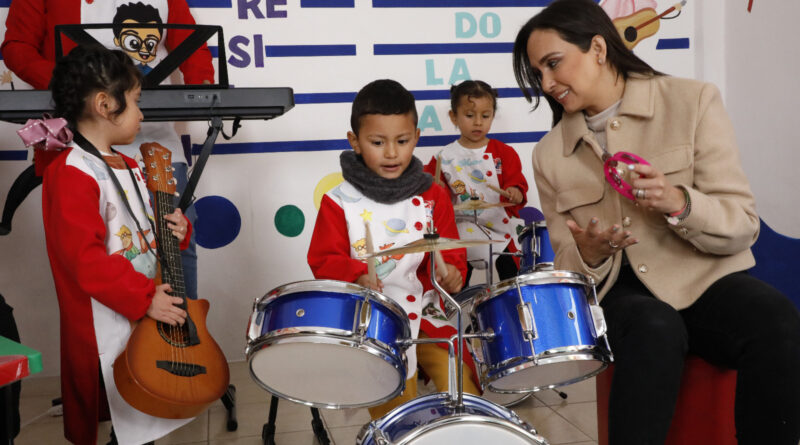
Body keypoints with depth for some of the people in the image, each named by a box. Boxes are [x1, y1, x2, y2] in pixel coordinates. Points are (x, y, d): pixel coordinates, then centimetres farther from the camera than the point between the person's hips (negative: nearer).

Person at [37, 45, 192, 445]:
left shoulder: (128, 167, 11)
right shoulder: (70, 174, -17)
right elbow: (85, 257, -23)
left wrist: (176, 231, -1)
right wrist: (144, 298, -24)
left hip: (150, 316, 9)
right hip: (106, 328, -8)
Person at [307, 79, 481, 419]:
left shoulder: (431, 197, 5)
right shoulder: (340, 201, -4)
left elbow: (448, 248, 8)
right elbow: (324, 260, -3)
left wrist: (450, 270, -15)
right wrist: (356, 276, -22)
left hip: (427, 313, 3)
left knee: (464, 394, -1)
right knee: (394, 412, -4)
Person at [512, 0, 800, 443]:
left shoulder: (692, 102, -2)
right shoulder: (550, 155, 5)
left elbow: (742, 227, -6)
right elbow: (567, 264, 8)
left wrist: (677, 203, -26)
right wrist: (589, 253, -16)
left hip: (705, 277, 0)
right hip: (621, 292, 0)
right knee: (654, 331, -33)